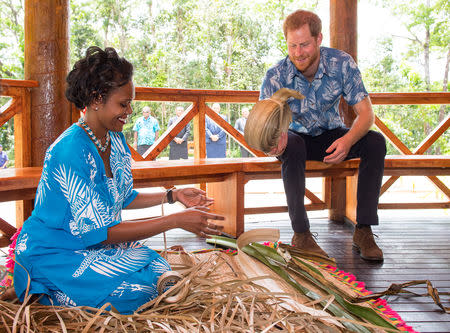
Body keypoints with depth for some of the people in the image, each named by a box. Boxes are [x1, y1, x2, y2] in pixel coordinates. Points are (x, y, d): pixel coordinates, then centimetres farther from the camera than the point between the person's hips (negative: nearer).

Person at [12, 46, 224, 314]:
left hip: (94, 243, 9)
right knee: (142, 286, -23)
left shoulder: (116, 141, 3)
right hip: (53, 255, -8)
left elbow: (122, 198, 14)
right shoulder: (71, 152, -26)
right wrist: (176, 221, -30)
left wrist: (174, 196, 3)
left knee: (161, 269, -13)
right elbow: (98, 232, -28)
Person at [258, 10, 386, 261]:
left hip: (331, 135, 2)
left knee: (376, 142, -25)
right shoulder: (276, 77, -21)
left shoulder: (342, 63, -19)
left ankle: (363, 231, -20)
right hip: (297, 135, -1)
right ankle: (301, 234, -29)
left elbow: (366, 112, -21)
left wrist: (347, 140, -43)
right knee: (292, 146, -37)